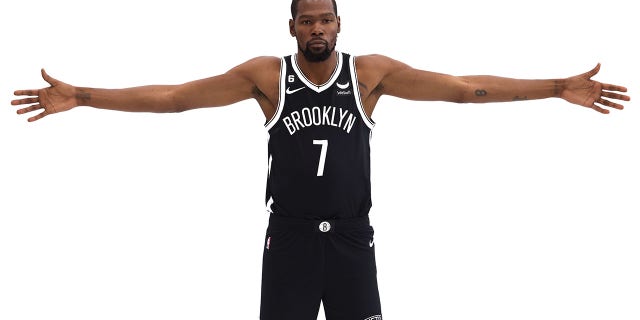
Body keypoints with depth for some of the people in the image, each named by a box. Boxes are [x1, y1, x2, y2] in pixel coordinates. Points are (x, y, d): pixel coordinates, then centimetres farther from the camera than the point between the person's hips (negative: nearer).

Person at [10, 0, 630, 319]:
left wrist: (561, 87, -12)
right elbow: (175, 96, -5)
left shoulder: (371, 72, -3)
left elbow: (464, 87, -6)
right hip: (289, 238, 0)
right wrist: (80, 97, -10)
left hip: (351, 238, 0)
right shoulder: (266, 75, -3)